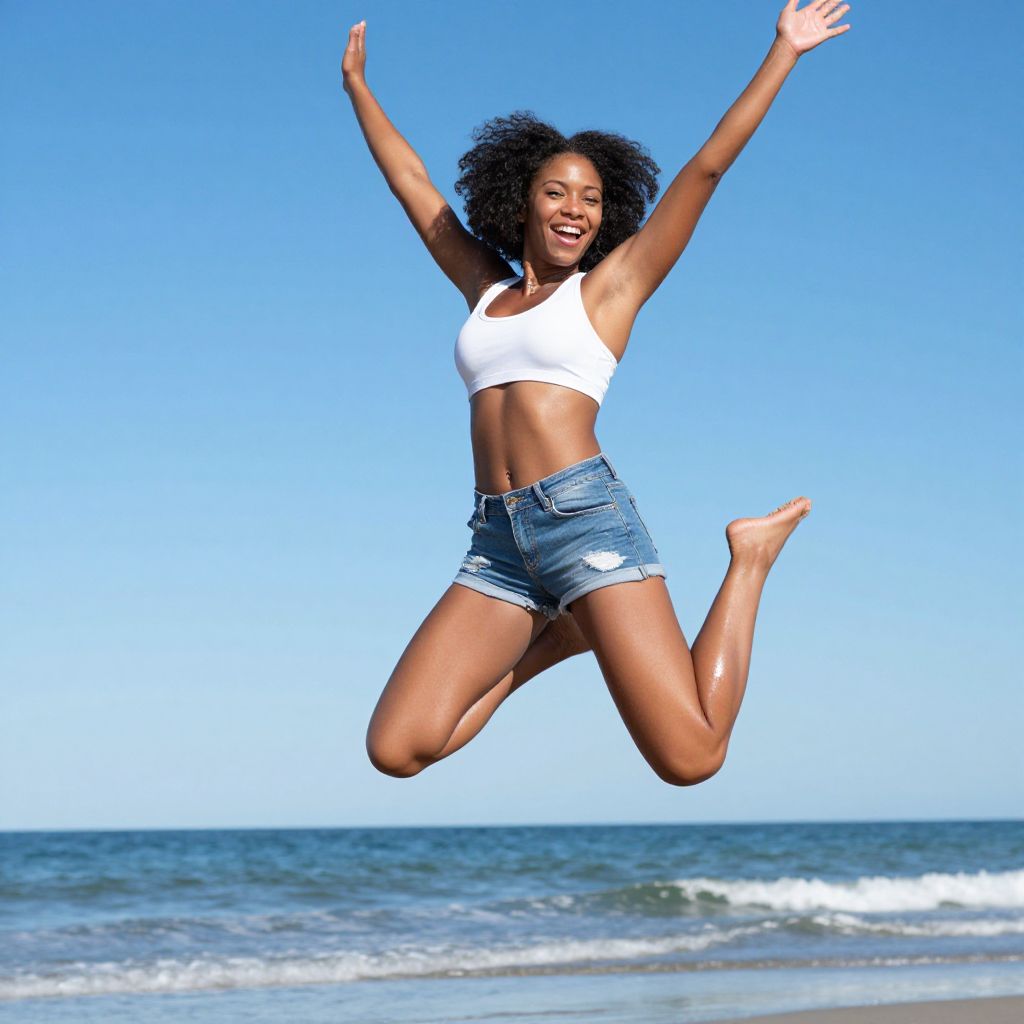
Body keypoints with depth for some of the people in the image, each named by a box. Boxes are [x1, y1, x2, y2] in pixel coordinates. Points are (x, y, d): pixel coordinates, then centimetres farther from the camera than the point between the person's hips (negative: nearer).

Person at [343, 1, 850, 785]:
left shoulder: (610, 285, 11)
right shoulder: (488, 290, 23)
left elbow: (707, 167, 8)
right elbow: (410, 181, 34)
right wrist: (357, 85, 42)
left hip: (586, 514, -5)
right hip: (499, 543, 5)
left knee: (690, 760, -18)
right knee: (395, 749, -10)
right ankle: (557, 637, 14)